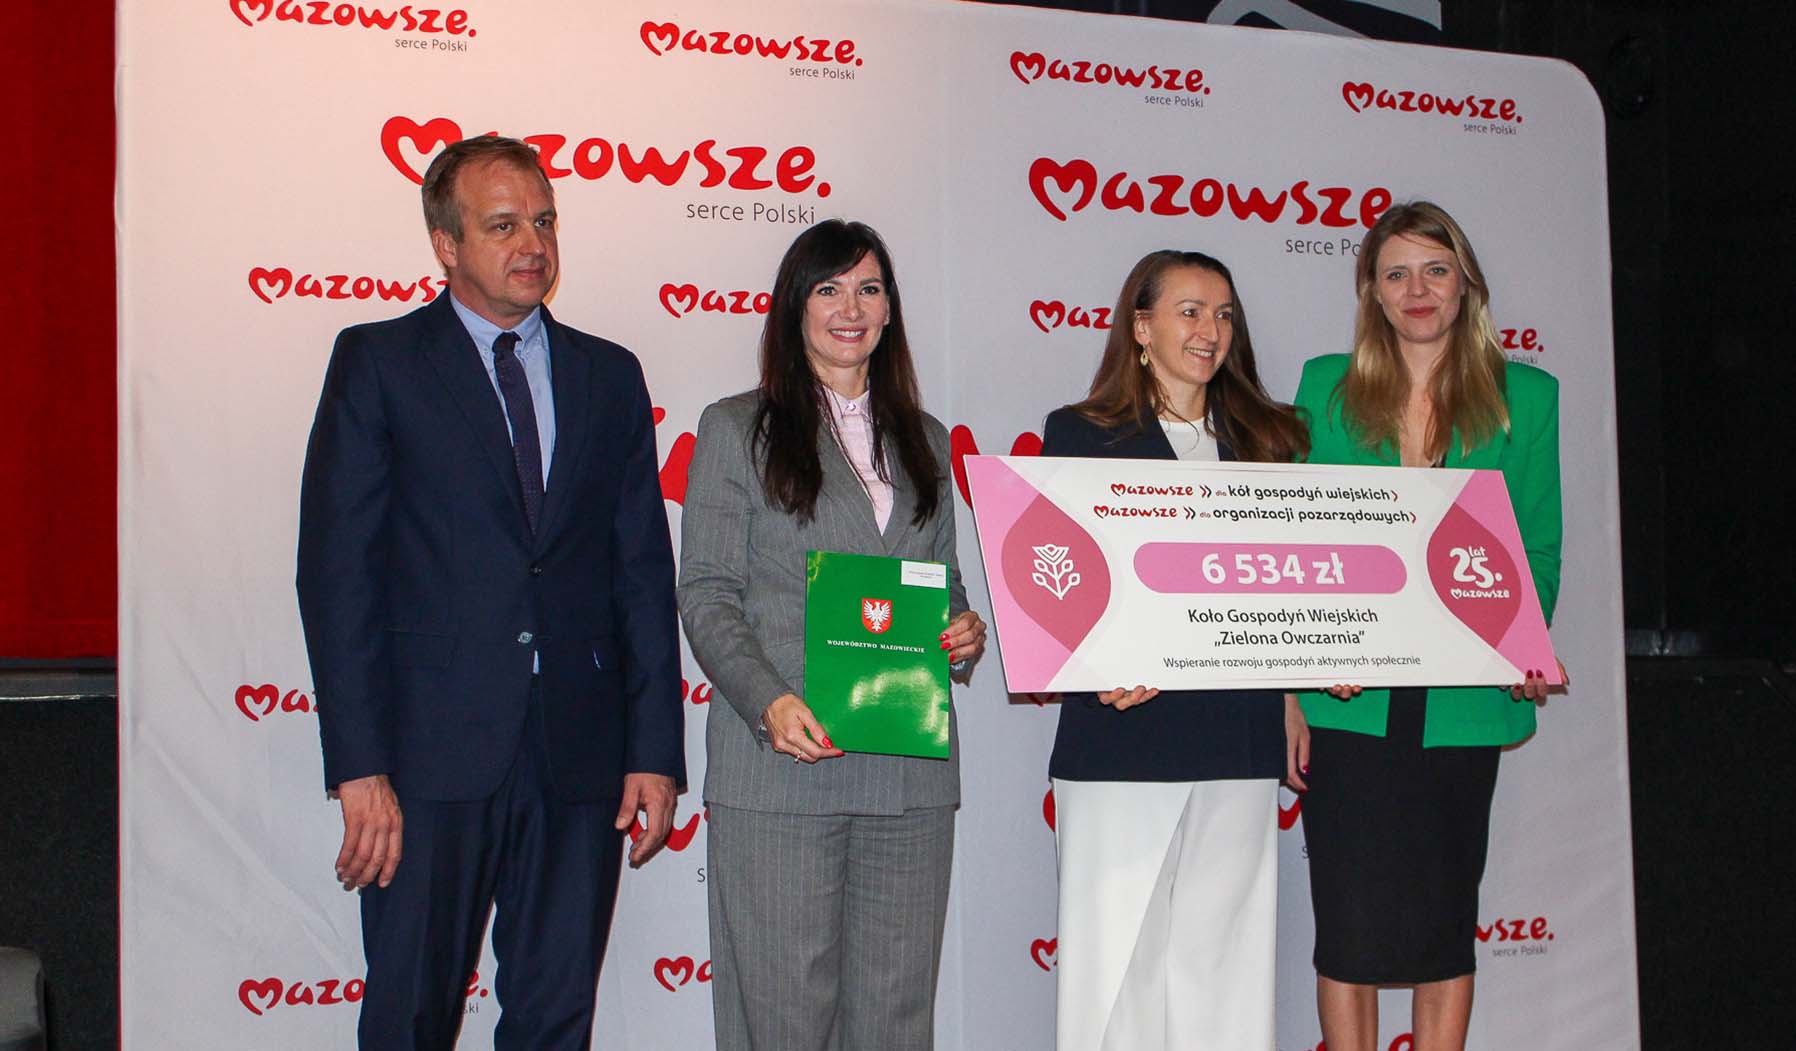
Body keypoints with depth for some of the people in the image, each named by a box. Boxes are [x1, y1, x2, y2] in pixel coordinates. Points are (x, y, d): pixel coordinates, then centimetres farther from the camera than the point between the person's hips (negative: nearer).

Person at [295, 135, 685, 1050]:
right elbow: (336, 570, -4)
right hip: (433, 753, -3)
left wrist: (655, 750, 3)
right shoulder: (377, 363, 3)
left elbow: (643, 572, 11)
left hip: (579, 758, 3)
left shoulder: (609, 375, 13)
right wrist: (359, 767, -12)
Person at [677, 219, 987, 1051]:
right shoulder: (737, 429, 7)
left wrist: (966, 633, -1)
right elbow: (705, 594, -1)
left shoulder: (925, 440, 19)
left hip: (911, 768, 4)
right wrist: (769, 702, -17)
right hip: (781, 763, -4)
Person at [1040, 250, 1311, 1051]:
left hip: (1241, 744, 3)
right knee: (1114, 960, -2)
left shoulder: (1264, 441, 16)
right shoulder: (1079, 435, 6)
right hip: (1122, 739, -3)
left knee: (1225, 962, 4)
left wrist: (1288, 701, 1)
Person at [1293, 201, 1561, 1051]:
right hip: (1350, 702, 0)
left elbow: (1538, 546, 7)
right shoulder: (1326, 387, 8)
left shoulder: (1525, 397, 7)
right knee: (1350, 921, 1)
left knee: (1445, 919, 7)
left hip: (1461, 701, 0)